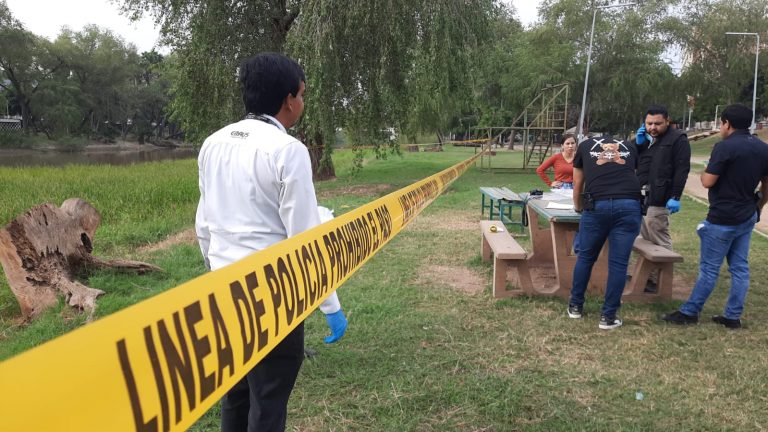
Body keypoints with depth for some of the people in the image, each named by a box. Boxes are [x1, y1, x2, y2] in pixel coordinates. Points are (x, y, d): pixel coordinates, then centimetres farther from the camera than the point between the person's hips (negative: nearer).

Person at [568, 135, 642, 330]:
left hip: (597, 205, -1)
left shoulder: (585, 145, 24)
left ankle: (576, 306, 28)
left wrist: (577, 207, 49)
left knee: (586, 256, 16)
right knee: (618, 262, 6)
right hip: (629, 205, 1)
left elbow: (578, 185, 31)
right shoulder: (630, 146, 28)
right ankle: (608, 316, 11)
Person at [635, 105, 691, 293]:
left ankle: (660, 280, 4)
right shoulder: (645, 138, 17)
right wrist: (638, 143, 3)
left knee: (659, 242, -3)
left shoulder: (678, 139, -6)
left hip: (658, 200, -8)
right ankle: (647, 274, 21)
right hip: (639, 197, 8)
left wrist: (676, 197, -18)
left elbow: (682, 170, -12)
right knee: (644, 240, 12)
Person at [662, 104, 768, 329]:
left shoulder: (725, 147, -17)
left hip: (722, 219, -7)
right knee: (740, 267, 10)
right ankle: (733, 316, 16)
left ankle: (689, 312, 8)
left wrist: (704, 173, 5)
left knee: (709, 268, -1)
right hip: (747, 217, 7)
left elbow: (707, 182, -17)